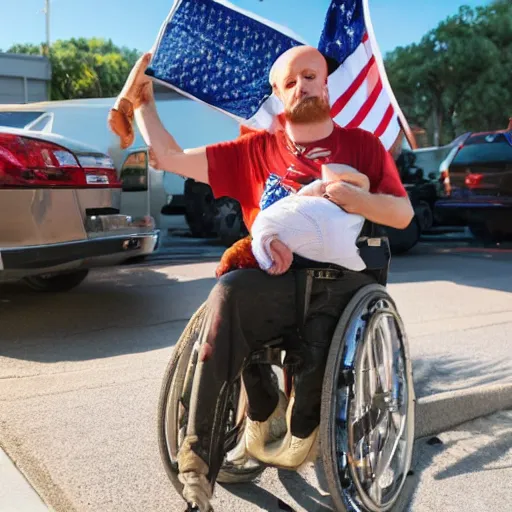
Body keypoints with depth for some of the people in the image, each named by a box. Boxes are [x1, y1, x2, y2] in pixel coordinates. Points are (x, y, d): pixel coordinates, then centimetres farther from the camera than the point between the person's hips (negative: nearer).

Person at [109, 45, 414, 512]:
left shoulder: (362, 146, 16)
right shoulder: (256, 150, 17)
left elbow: (403, 213, 7)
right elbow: (170, 158, 12)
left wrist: (351, 197, -10)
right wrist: (141, 100, 15)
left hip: (342, 278, 0)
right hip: (276, 280, 1)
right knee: (228, 293, -34)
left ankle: (301, 427, -1)